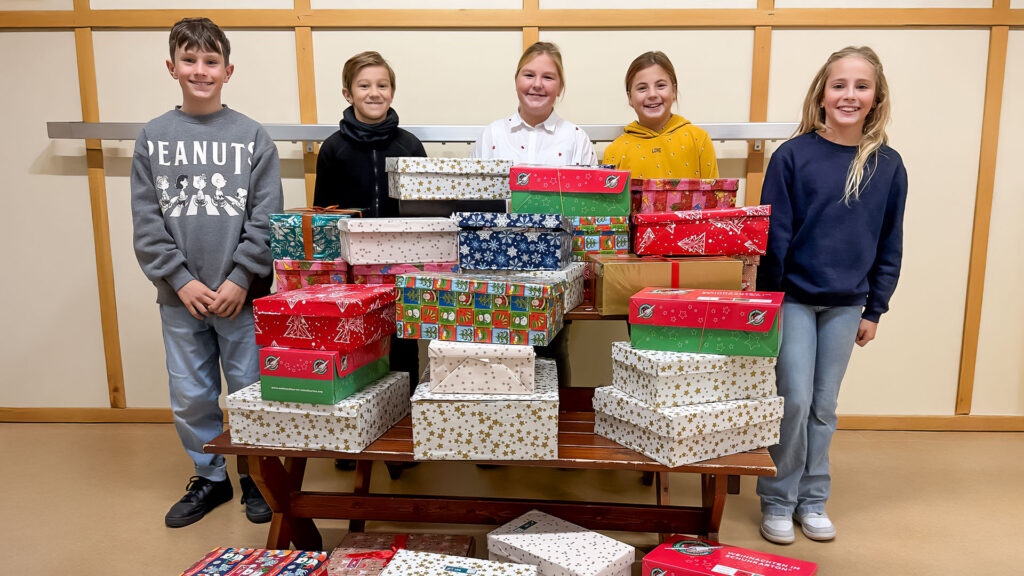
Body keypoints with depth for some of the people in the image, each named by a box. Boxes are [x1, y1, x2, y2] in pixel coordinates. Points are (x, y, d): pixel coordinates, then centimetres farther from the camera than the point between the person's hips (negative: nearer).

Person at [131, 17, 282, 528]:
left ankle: (254, 477, 26)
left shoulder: (253, 137, 0)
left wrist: (240, 279, -11)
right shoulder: (153, 136, 5)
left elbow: (265, 218, -3)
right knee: (190, 396, 11)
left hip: (242, 294, -2)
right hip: (179, 297, 2)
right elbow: (146, 222, 2)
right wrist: (181, 281, -7)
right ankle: (209, 477, 30)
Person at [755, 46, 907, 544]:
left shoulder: (888, 166, 2)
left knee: (824, 406, 12)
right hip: (794, 297, -3)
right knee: (794, 401, -3)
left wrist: (874, 310, 8)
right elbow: (772, 234, -6)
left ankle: (812, 500, 27)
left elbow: (889, 244, 8)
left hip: (845, 304, 3)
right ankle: (777, 501, 16)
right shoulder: (792, 156, -7)